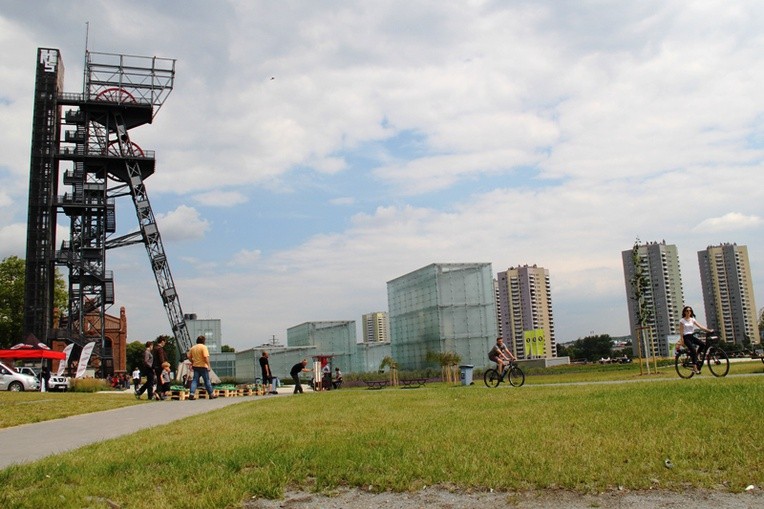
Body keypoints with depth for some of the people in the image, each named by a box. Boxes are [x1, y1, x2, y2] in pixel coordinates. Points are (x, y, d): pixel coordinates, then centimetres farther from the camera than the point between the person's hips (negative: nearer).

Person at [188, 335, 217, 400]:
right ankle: (211, 395, 12)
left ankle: (192, 394, -10)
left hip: (195, 366, 5)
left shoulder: (193, 347, 10)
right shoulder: (203, 347, -10)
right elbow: (206, 357, -19)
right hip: (203, 366, -5)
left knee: (194, 380, 3)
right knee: (207, 381, 4)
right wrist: (208, 365, -15)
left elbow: (189, 357, 11)